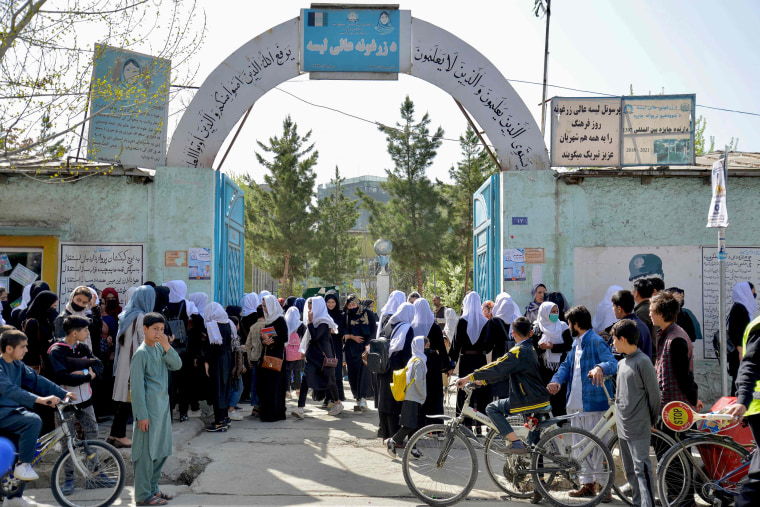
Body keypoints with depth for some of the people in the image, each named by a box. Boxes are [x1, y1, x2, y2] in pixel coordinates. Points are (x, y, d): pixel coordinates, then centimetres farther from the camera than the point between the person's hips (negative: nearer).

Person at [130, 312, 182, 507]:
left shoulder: (160, 349, 9)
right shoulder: (141, 353, -13)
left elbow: (177, 365, 1)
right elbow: (137, 386, -15)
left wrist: (167, 347, -13)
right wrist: (142, 415, -17)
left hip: (163, 407, 8)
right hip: (149, 409, -8)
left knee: (162, 451, 14)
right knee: (146, 452, -2)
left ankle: (153, 488, 26)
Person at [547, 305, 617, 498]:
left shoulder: (596, 342, -11)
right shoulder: (576, 344, 18)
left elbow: (612, 363, -23)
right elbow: (567, 365, 18)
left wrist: (600, 368, -45)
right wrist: (557, 381, -2)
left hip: (594, 404, -9)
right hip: (576, 404, 9)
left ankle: (605, 485, 5)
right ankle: (587, 484, 26)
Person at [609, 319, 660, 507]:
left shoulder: (642, 362, -14)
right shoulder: (621, 363, 12)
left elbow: (654, 394, -10)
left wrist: (652, 421, -1)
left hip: (639, 429, -9)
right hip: (623, 428, 9)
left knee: (642, 468, -10)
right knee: (630, 471, 14)